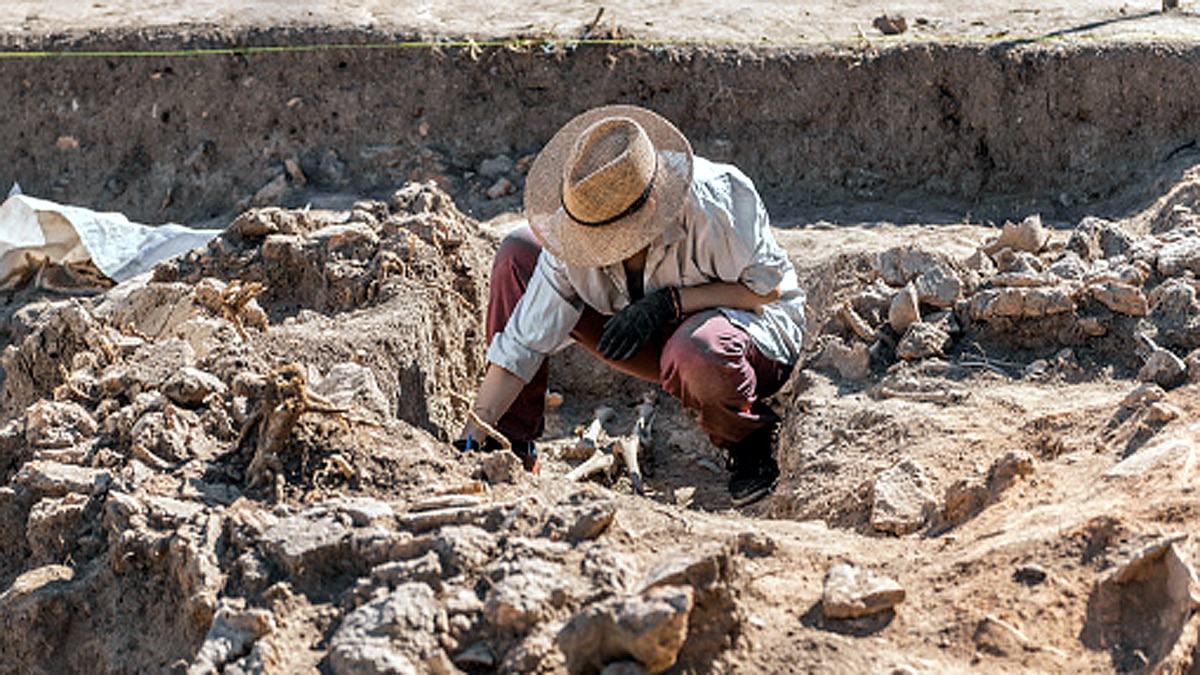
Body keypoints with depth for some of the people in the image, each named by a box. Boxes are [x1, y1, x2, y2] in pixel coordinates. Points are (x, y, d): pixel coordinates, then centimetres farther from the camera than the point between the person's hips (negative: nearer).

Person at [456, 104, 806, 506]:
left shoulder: (716, 199, -33)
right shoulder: (580, 231, -20)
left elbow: (767, 286, -20)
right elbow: (523, 341, -16)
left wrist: (670, 302, -30)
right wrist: (472, 440, -21)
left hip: (755, 322, -5)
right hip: (661, 336, 5)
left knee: (696, 356, -44)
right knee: (518, 254, -9)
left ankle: (751, 443, -6)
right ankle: (512, 448, -2)